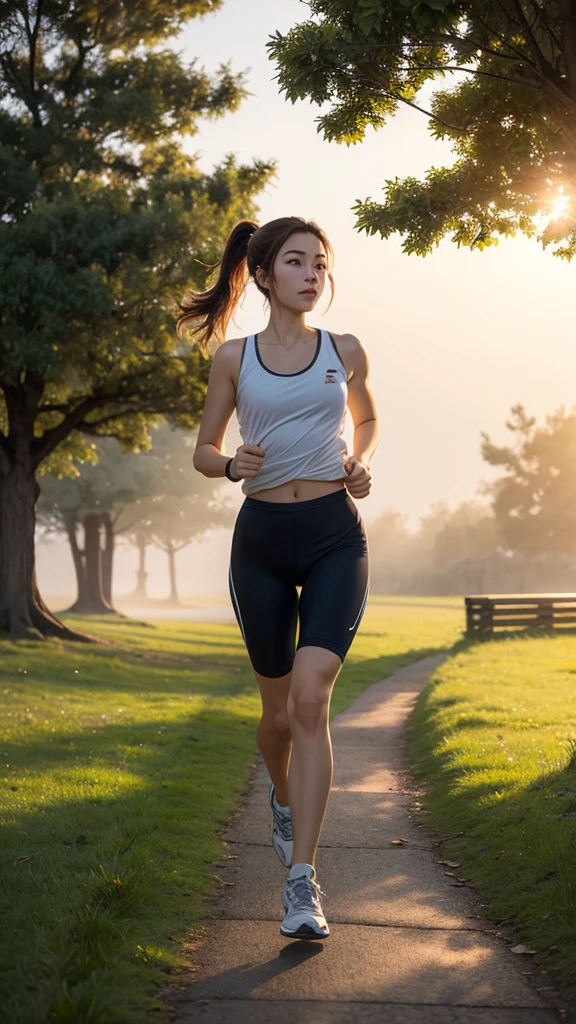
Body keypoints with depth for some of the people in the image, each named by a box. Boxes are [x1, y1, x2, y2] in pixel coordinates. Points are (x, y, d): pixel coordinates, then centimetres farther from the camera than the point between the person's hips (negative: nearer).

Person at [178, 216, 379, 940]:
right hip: (261, 537, 1)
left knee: (311, 695, -19)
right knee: (278, 707, 11)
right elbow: (203, 452, 10)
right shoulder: (233, 358, 5)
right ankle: (284, 795, 46)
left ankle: (302, 883, -17)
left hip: (335, 534, -1)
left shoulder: (345, 353, 7)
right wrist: (232, 464, -12)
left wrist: (362, 462, 5)